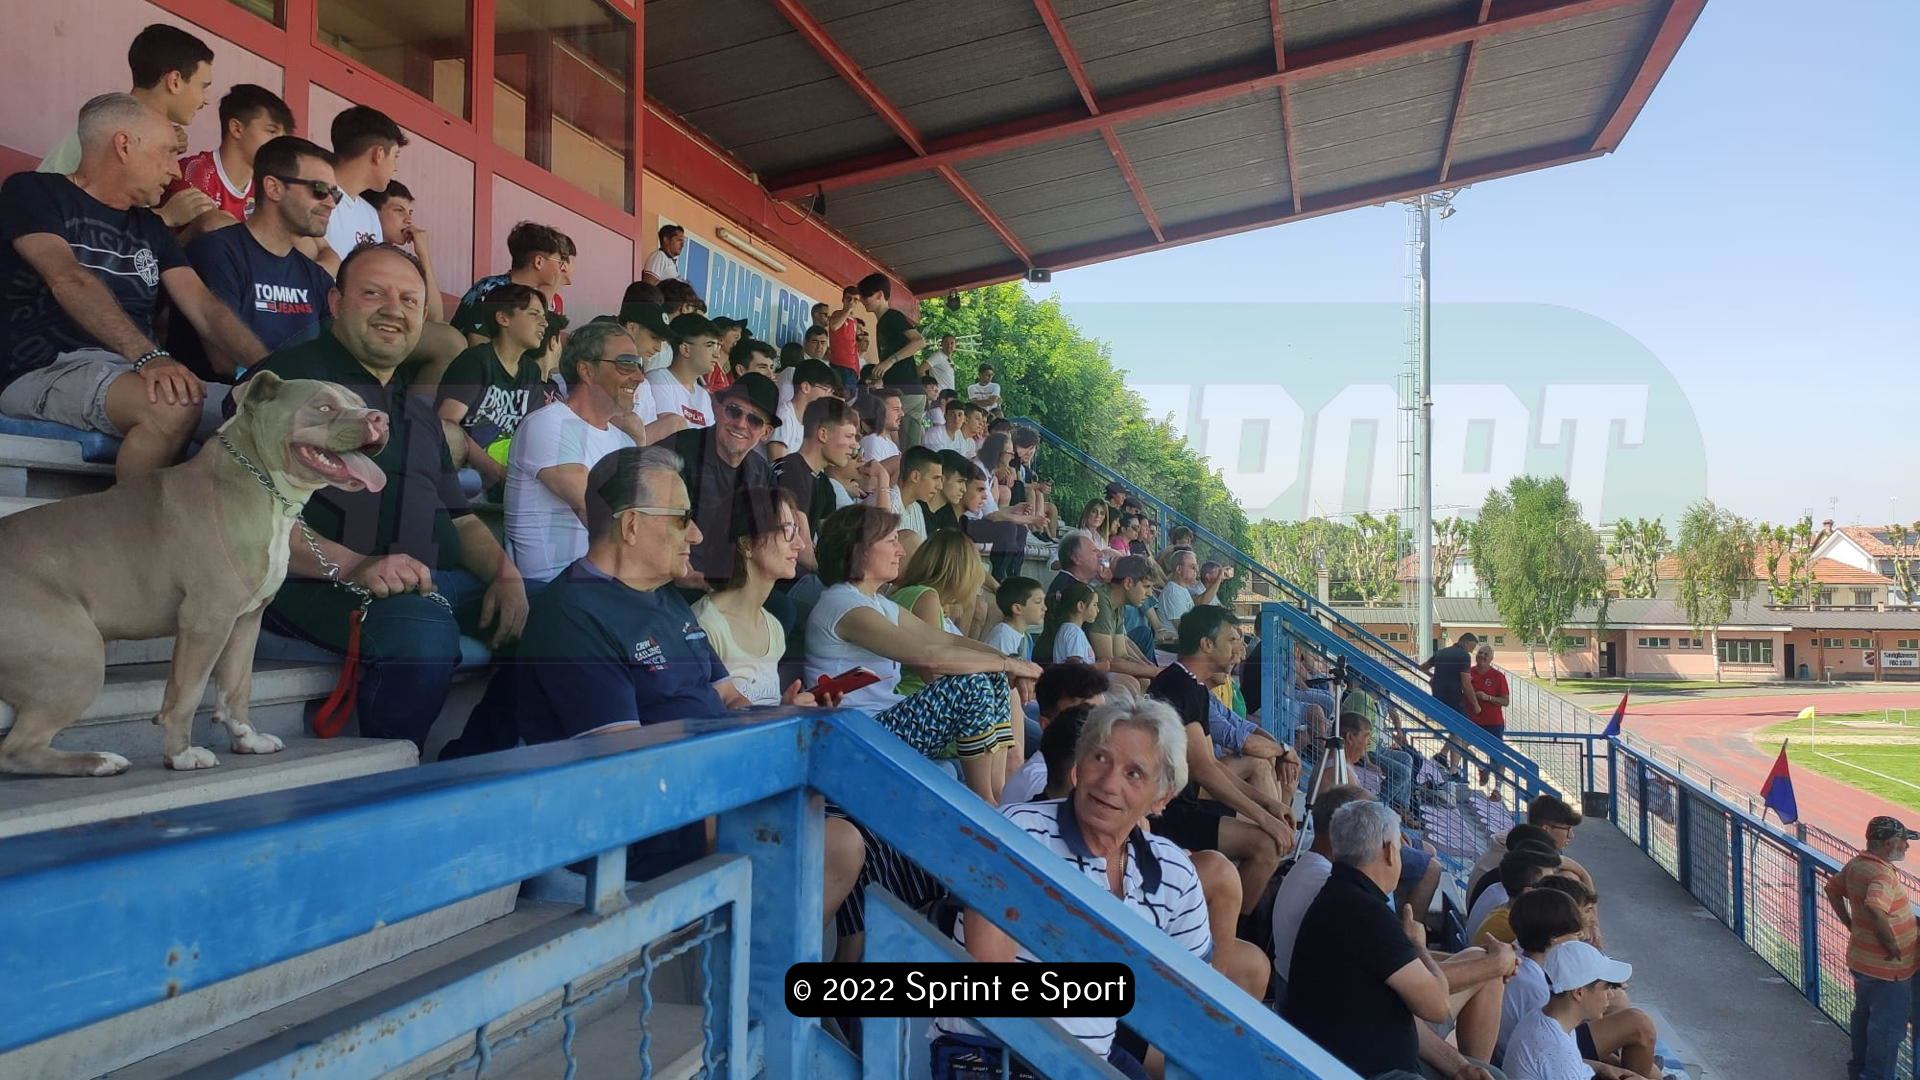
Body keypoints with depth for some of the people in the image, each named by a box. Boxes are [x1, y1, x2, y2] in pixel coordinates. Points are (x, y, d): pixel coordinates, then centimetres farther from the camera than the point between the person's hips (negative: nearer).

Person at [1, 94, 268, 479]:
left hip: (135, 373, 6)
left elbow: (206, 310, 9)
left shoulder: (149, 226, 20)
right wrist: (149, 357, -32)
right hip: (46, 370, -6)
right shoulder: (33, 192, 1)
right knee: (174, 407, -34)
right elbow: (69, 281, -17)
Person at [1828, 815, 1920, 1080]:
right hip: (1887, 968, -9)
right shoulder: (1882, 874, -28)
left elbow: (1832, 888, 17)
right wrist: (1892, 945, -28)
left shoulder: (1855, 864, 1)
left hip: (1861, 960, 9)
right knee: (1888, 1027, 5)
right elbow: (1875, 909, -43)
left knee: (1863, 1016, 24)